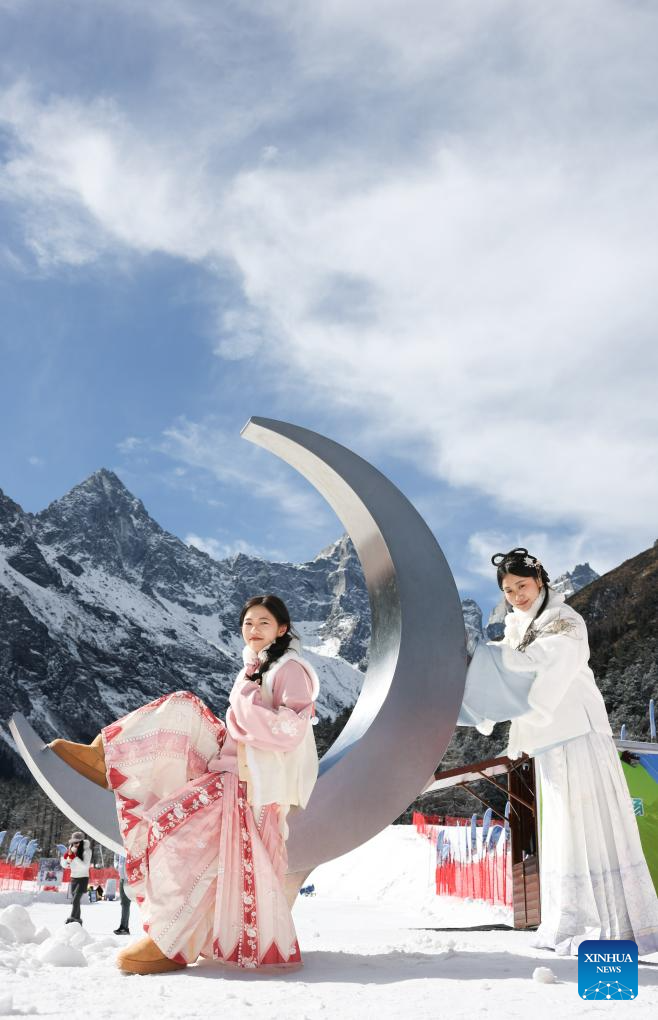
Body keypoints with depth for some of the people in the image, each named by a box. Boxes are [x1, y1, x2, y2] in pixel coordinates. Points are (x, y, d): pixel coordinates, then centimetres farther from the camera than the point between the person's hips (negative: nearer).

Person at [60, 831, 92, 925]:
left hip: (83, 878, -6)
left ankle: (72, 918, -27)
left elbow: (85, 866, -23)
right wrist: (66, 856, -14)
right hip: (73, 878, 6)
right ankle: (78, 921, 19)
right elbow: (63, 864, 6)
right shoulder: (71, 849, 2)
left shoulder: (86, 851, -14)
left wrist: (74, 856, -27)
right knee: (75, 901, 9)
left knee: (75, 899, -20)